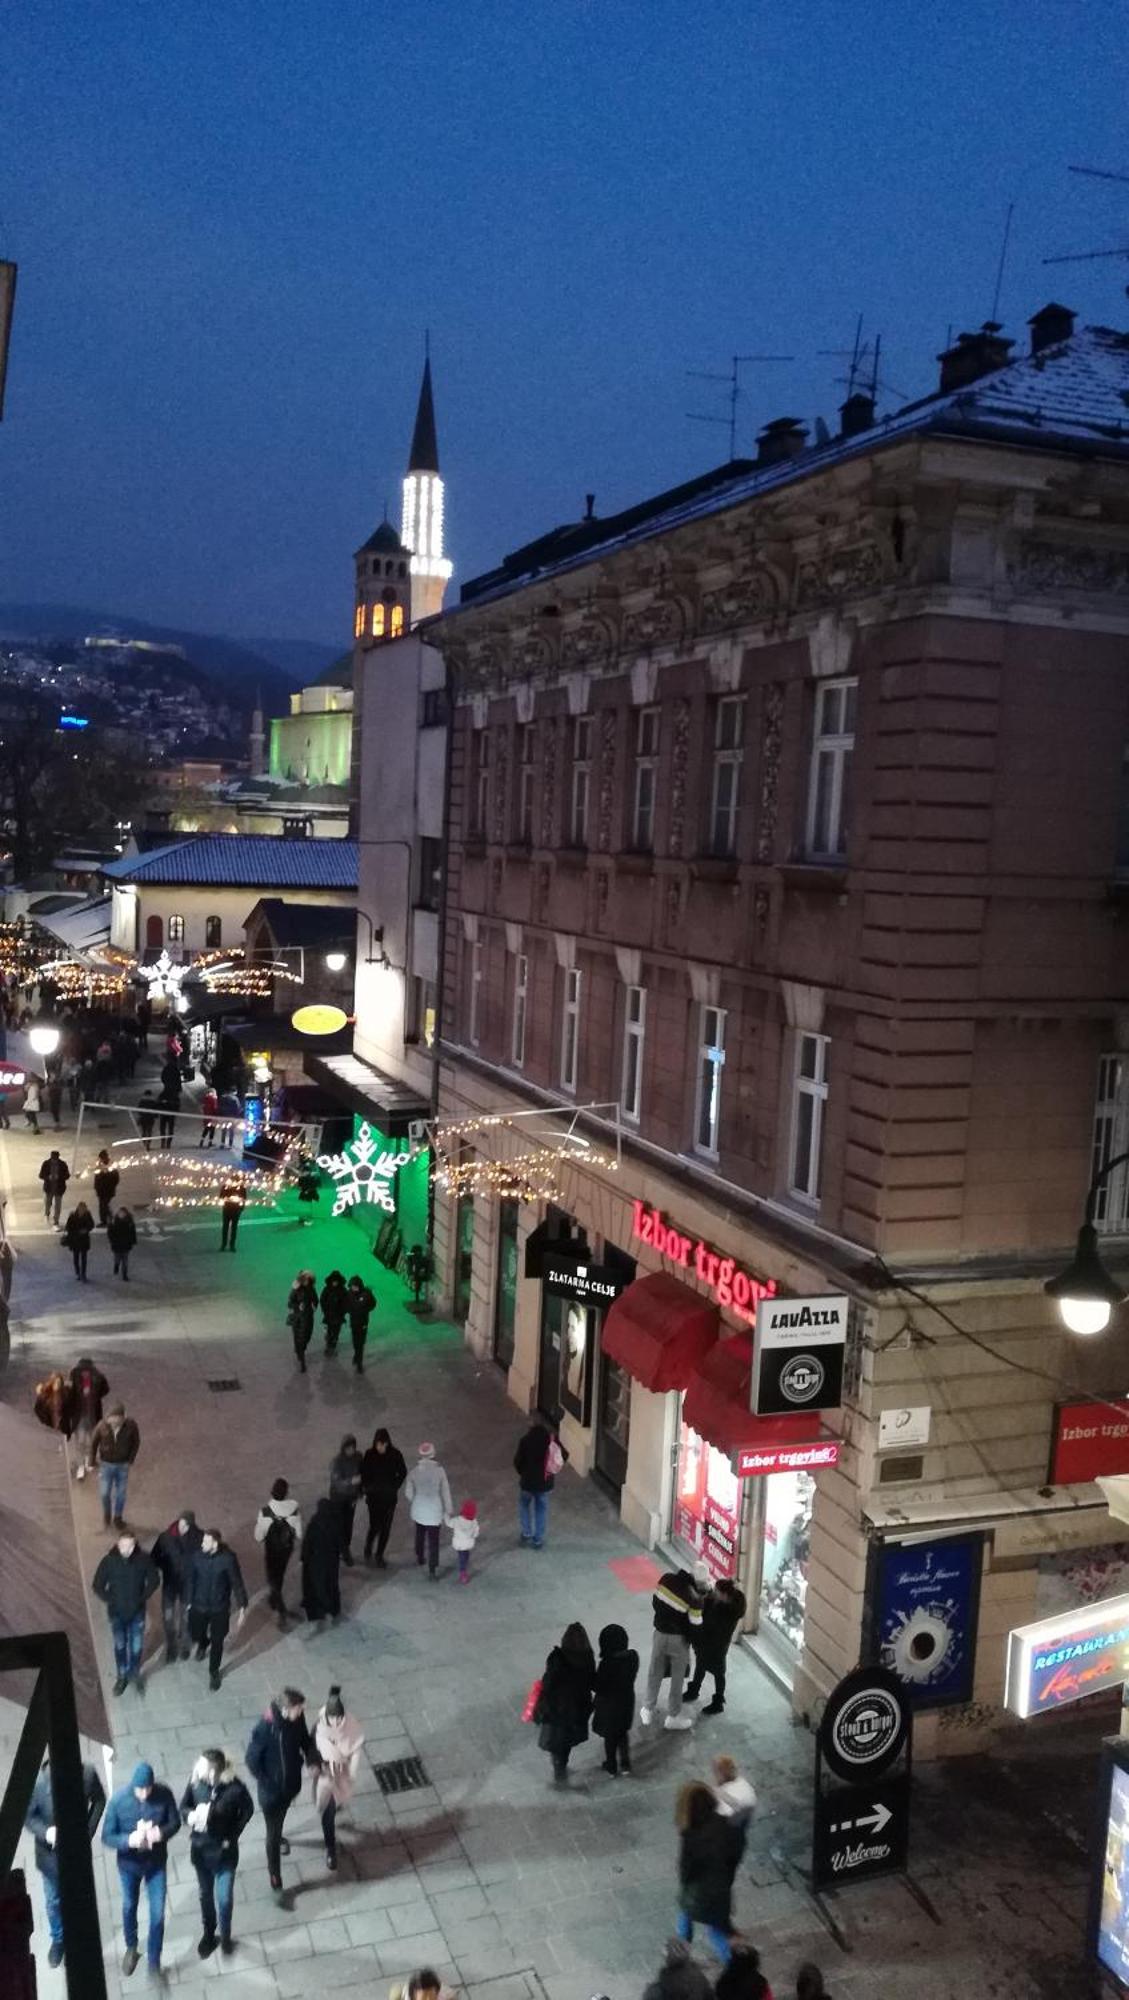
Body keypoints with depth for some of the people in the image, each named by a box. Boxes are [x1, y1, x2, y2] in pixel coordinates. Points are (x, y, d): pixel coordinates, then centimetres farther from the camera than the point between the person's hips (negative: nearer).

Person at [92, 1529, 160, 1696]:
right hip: (117, 1613, 0)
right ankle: (122, 1676, 38)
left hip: (137, 1612, 0)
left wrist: (143, 1598, -10)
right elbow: (97, 1586, -8)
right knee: (120, 1646, 17)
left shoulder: (144, 1559, -19)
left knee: (136, 1646, 12)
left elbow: (154, 1579, -4)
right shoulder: (109, 1561, -20)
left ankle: (135, 1675, 36)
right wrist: (110, 1601, -14)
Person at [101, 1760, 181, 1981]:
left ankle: (154, 1963, 30)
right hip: (129, 1864, 0)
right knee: (129, 1907, 24)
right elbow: (107, 1836, -18)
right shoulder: (118, 1800, -28)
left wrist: (162, 1832, -31)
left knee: (157, 1913, 8)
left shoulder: (164, 1794, -23)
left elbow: (175, 1822, -9)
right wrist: (129, 1840, -37)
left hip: (157, 1863, 0)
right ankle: (131, 1948, 53)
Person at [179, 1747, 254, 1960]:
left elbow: (247, 1811, -8)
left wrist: (232, 1836, -10)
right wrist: (189, 1815, -26)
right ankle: (208, 1934, 48)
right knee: (205, 1895, 23)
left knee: (224, 1898, 12)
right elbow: (184, 1806, -4)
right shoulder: (196, 1781, -22)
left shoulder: (235, 1789, -29)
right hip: (200, 1849, 3)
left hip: (224, 1852, -3)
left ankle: (225, 1936, 40)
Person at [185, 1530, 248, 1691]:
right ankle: (203, 1643, 54)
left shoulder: (228, 1558, -24)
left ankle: (214, 1672, 37)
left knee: (217, 1641, 11)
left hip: (220, 1608, -2)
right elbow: (190, 1579, -2)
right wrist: (188, 1602, 5)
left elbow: (237, 1582, -14)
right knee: (194, 1635, 16)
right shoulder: (197, 1556, -18)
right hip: (199, 1605, 2)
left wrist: (242, 1606, -14)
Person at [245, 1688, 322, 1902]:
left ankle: (278, 1836, 64)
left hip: (292, 1783, 5)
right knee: (273, 1835, 6)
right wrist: (267, 1784, -17)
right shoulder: (265, 1728, -34)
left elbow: (306, 1740, 2)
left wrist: (313, 1760, -14)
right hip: (271, 1790, -5)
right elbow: (252, 1760, -21)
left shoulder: (298, 1719, -18)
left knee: (280, 1817, 33)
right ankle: (275, 1883, 21)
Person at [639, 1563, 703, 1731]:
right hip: (678, 1639, -4)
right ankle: (673, 1717, 29)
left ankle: (647, 1709, 35)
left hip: (660, 1633, 4)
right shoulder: (694, 1598, -26)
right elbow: (695, 1626, -18)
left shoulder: (667, 1578, -13)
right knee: (677, 1678, 16)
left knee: (655, 1673, 22)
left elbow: (655, 1603, 1)